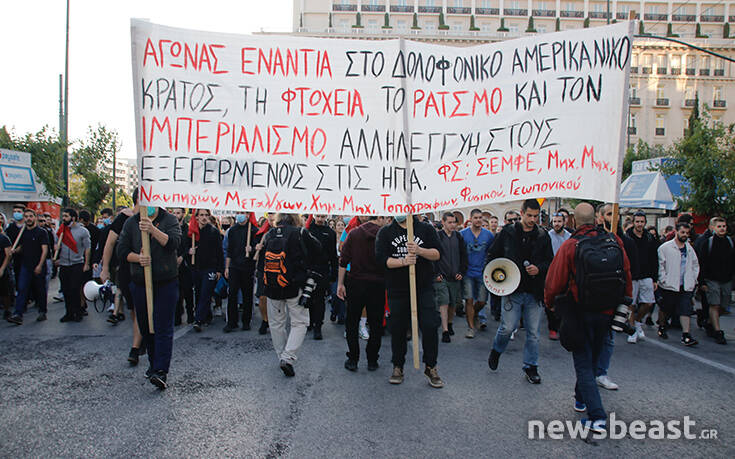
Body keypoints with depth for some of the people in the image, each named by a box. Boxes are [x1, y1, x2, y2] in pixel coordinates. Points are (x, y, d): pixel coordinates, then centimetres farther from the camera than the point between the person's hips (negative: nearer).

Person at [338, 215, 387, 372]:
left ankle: (353, 360, 14)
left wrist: (340, 284, 3)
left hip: (355, 283, 1)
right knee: (376, 324, 11)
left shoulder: (353, 234, 0)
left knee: (352, 323, 12)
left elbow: (343, 261, -2)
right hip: (377, 284, -1)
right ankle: (372, 360, 16)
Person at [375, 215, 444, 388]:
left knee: (429, 326, -4)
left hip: (423, 288, 0)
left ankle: (431, 367, 14)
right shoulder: (385, 232, 5)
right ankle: (398, 367, 25)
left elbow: (437, 254, -3)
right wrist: (403, 261, -21)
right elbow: (381, 259, -5)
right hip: (397, 289, 0)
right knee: (398, 329, 7)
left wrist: (419, 250, -21)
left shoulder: (426, 229, 5)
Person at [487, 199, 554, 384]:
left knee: (533, 332, 7)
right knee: (507, 327, -4)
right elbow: (492, 256, 8)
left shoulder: (543, 236, 6)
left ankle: (531, 366, 23)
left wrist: (539, 269, -9)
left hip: (535, 292, 2)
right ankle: (497, 350, 27)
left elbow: (550, 262, 11)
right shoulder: (508, 232, 1)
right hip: (512, 290, -2)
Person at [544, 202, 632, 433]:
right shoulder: (615, 241, -2)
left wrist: (550, 302, 9)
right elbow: (627, 275, 6)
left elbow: (555, 280, -10)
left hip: (581, 312, -4)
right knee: (593, 358, 21)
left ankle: (597, 416, -5)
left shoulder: (570, 245, -13)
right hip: (607, 312, 4)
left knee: (583, 363, 3)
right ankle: (581, 398, 38)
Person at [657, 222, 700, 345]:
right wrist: (663, 280, -11)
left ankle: (685, 335, -5)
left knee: (685, 309, -4)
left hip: (686, 286, 4)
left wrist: (693, 279, 12)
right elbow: (660, 265, -6)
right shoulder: (665, 247, -4)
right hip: (670, 285, -4)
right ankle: (661, 327, 31)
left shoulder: (689, 248, 12)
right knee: (666, 309, 9)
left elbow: (695, 264, 22)